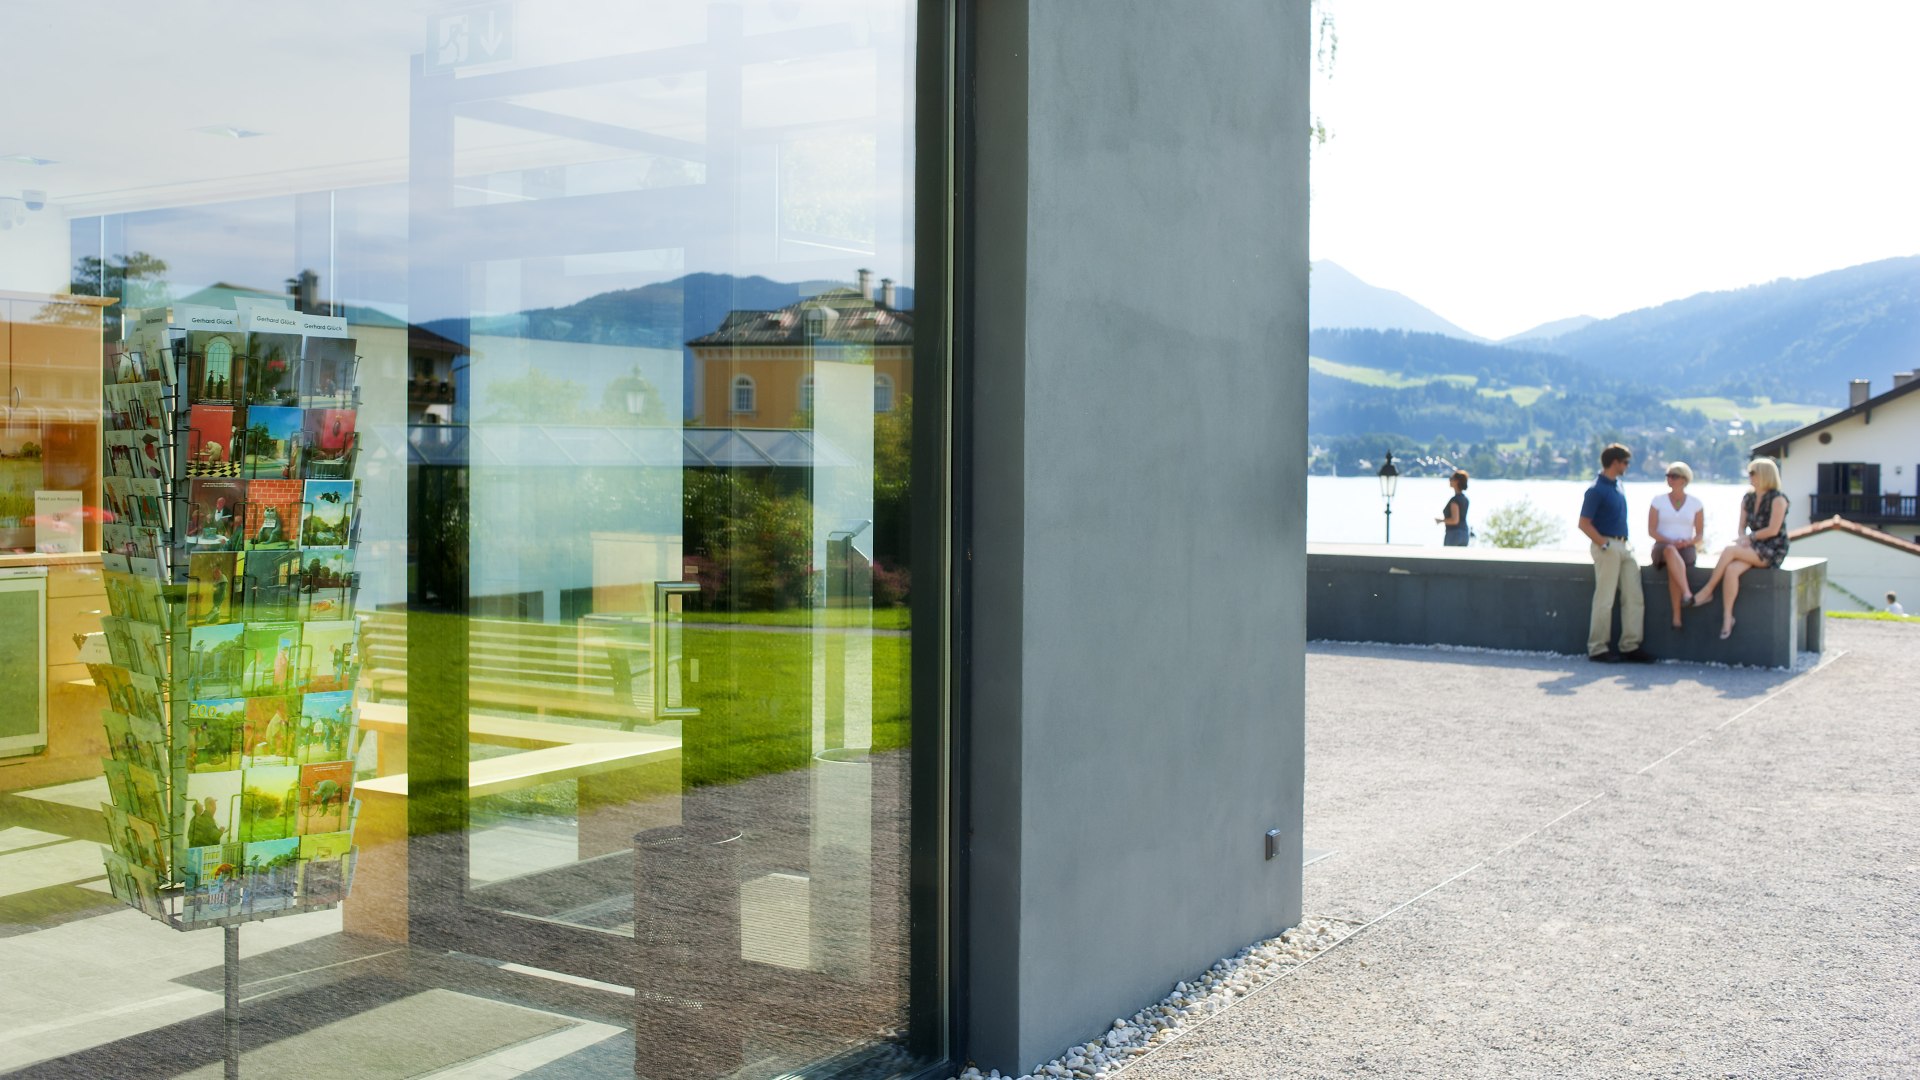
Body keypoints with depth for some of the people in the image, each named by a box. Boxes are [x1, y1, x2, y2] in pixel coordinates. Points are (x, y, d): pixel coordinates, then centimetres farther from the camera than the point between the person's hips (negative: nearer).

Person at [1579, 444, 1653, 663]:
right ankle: (1597, 649, 2)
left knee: (1634, 597, 5)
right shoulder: (1596, 490, -12)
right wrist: (1605, 544, -19)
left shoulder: (1616, 484, 14)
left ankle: (1630, 646, 10)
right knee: (1604, 600, -5)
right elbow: (1584, 523, -15)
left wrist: (1627, 542, 15)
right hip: (1607, 548, -9)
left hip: (1624, 546, 9)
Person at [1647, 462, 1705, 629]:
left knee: (1673, 567, -37)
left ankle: (1677, 616, -43)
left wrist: (1688, 542, -13)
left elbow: (1700, 534, 9)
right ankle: (1687, 594, -57)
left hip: (1686, 548, 0)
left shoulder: (1695, 504, 10)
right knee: (1671, 551, -41)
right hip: (1662, 547, 0)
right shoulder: (1658, 501, 8)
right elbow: (1651, 530, 1)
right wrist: (1671, 542, -14)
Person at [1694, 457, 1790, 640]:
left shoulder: (1777, 499, -7)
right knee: (1731, 569, -28)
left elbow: (1773, 530, -14)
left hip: (1773, 551, -5)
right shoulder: (1747, 499, 14)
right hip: (1753, 549, 6)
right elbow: (1742, 527, 14)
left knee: (1729, 549, -29)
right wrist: (1743, 539, -7)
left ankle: (1707, 591, -18)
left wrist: (1749, 537, -12)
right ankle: (1727, 618, -29)